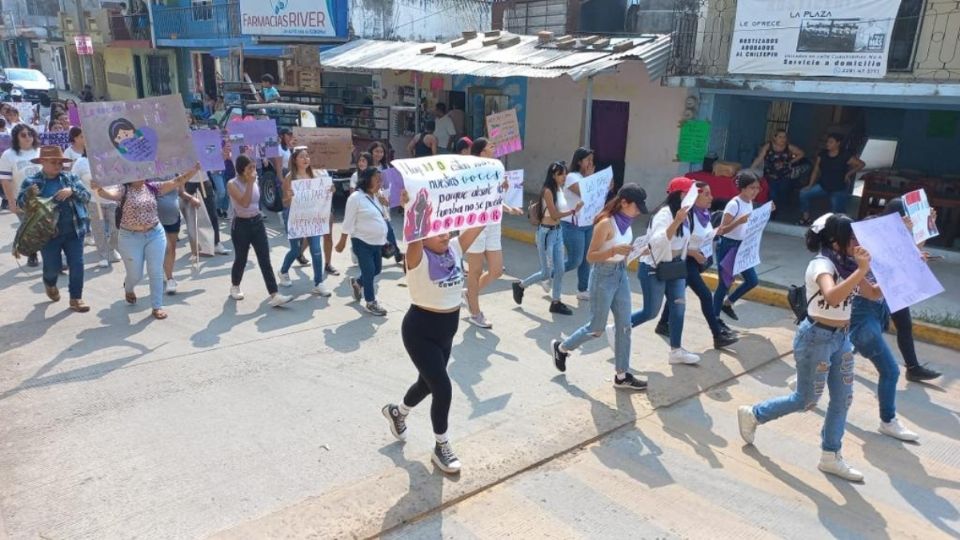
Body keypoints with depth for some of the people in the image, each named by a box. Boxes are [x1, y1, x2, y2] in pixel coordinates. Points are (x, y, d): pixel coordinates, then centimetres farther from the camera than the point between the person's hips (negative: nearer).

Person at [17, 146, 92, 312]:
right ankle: (50, 283, 43)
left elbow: (86, 195, 1)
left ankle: (76, 298, 13)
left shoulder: (71, 178, 4)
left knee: (77, 265, 0)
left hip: (73, 231, 2)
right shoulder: (31, 181, -1)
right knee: (53, 267, 7)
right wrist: (29, 194, -24)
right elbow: (20, 203, -2)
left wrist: (72, 191, -19)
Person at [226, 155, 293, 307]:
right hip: (241, 224, -5)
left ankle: (275, 295, -9)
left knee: (265, 260, -3)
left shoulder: (255, 181, 5)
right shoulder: (232, 184, -14)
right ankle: (235, 287, 37)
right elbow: (244, 203, -26)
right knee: (241, 259, 9)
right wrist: (250, 182, -25)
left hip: (257, 222, 5)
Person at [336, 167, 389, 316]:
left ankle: (357, 283, 43)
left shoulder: (375, 196, 10)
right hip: (362, 242, -8)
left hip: (376, 242, 8)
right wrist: (342, 241, -11)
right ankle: (370, 303, 11)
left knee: (376, 270, 15)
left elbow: (383, 217, 21)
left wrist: (384, 203, 6)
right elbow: (348, 222, -13)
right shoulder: (356, 197, -14)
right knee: (369, 272, -3)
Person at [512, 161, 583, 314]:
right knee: (546, 274, -1)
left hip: (558, 231, 8)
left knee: (560, 270, 7)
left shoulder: (560, 189, 8)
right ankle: (520, 286, 22)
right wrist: (574, 210, -20)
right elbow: (555, 215, -19)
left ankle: (555, 302, 18)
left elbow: (560, 210, 2)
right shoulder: (548, 191, -17)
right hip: (546, 232, -8)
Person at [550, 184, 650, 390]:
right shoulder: (606, 224, -22)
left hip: (621, 275, 8)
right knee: (596, 328, 6)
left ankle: (622, 376, 18)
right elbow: (590, 256, -20)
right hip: (603, 277, -8)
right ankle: (561, 348, 30)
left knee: (624, 326, 8)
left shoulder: (626, 222, 2)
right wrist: (614, 251, -31)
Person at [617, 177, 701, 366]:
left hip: (674, 267, 8)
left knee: (679, 307, 4)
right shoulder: (664, 214, -22)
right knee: (651, 312, 0)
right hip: (654, 268, -8)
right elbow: (658, 241, -35)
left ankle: (676, 351, 14)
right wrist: (676, 222, -43)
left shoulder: (683, 214, 6)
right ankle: (615, 330, 18)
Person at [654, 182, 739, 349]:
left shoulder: (705, 213, 1)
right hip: (687, 261, -8)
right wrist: (694, 253, -23)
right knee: (706, 295, -9)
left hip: (700, 260, 8)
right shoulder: (687, 216, -24)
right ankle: (718, 336, -2)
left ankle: (663, 324, 33)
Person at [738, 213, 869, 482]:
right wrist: (861, 270, -44)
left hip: (842, 337, 8)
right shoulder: (822, 265, -22)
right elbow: (832, 296, -42)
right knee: (806, 400, 5)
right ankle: (752, 414, 25)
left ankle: (830, 457, 25)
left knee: (843, 398, 12)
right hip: (817, 338, -8)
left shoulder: (845, 264, 3)